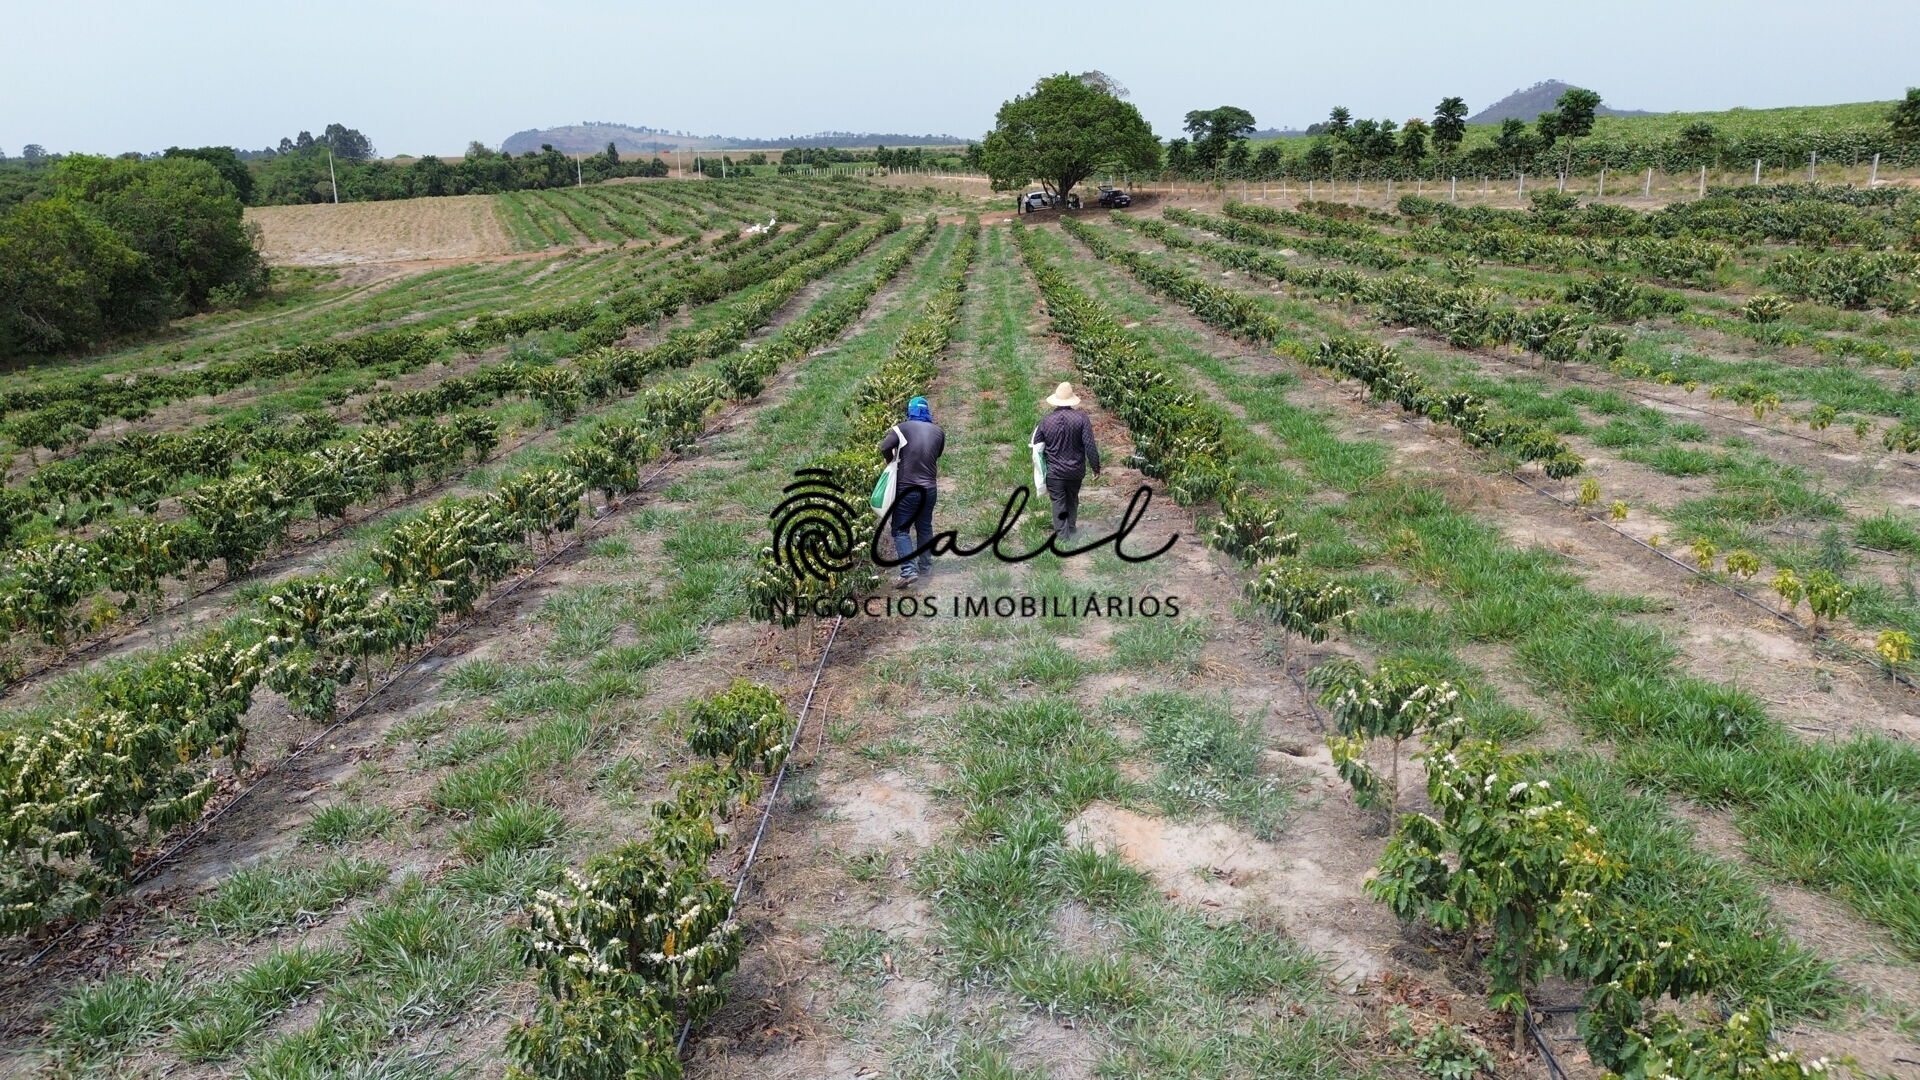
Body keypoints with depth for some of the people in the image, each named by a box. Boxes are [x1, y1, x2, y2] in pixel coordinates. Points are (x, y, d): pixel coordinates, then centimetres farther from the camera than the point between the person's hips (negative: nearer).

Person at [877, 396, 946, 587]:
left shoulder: (903, 428, -7)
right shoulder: (939, 432, 6)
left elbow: (885, 447, -20)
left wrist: (891, 461, -1)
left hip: (907, 488, -4)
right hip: (930, 488, 5)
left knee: (900, 530, -1)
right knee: (925, 528, 20)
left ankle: (909, 570, -15)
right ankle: (925, 566, 27)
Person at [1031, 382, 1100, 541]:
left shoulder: (1046, 421, -9)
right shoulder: (1081, 418, -13)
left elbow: (1035, 444, 1)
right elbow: (1090, 445, -14)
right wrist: (1095, 466, -4)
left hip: (1054, 471, -1)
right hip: (1076, 469, 1)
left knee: (1059, 502, 8)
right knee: (1073, 499, 23)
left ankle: (1063, 535, 6)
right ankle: (1072, 528, 37)